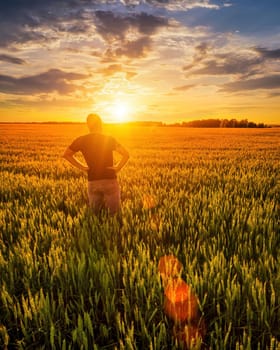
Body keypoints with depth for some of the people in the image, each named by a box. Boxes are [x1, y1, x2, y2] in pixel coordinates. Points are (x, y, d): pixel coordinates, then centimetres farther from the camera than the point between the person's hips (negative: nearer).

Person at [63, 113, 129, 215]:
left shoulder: (82, 140, 1)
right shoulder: (109, 139, -5)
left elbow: (66, 154, 9)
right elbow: (126, 154, -11)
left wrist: (82, 167, 8)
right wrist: (118, 167, -2)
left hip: (93, 182, 2)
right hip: (110, 180, -2)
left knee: (94, 213, 19)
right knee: (114, 213, 12)